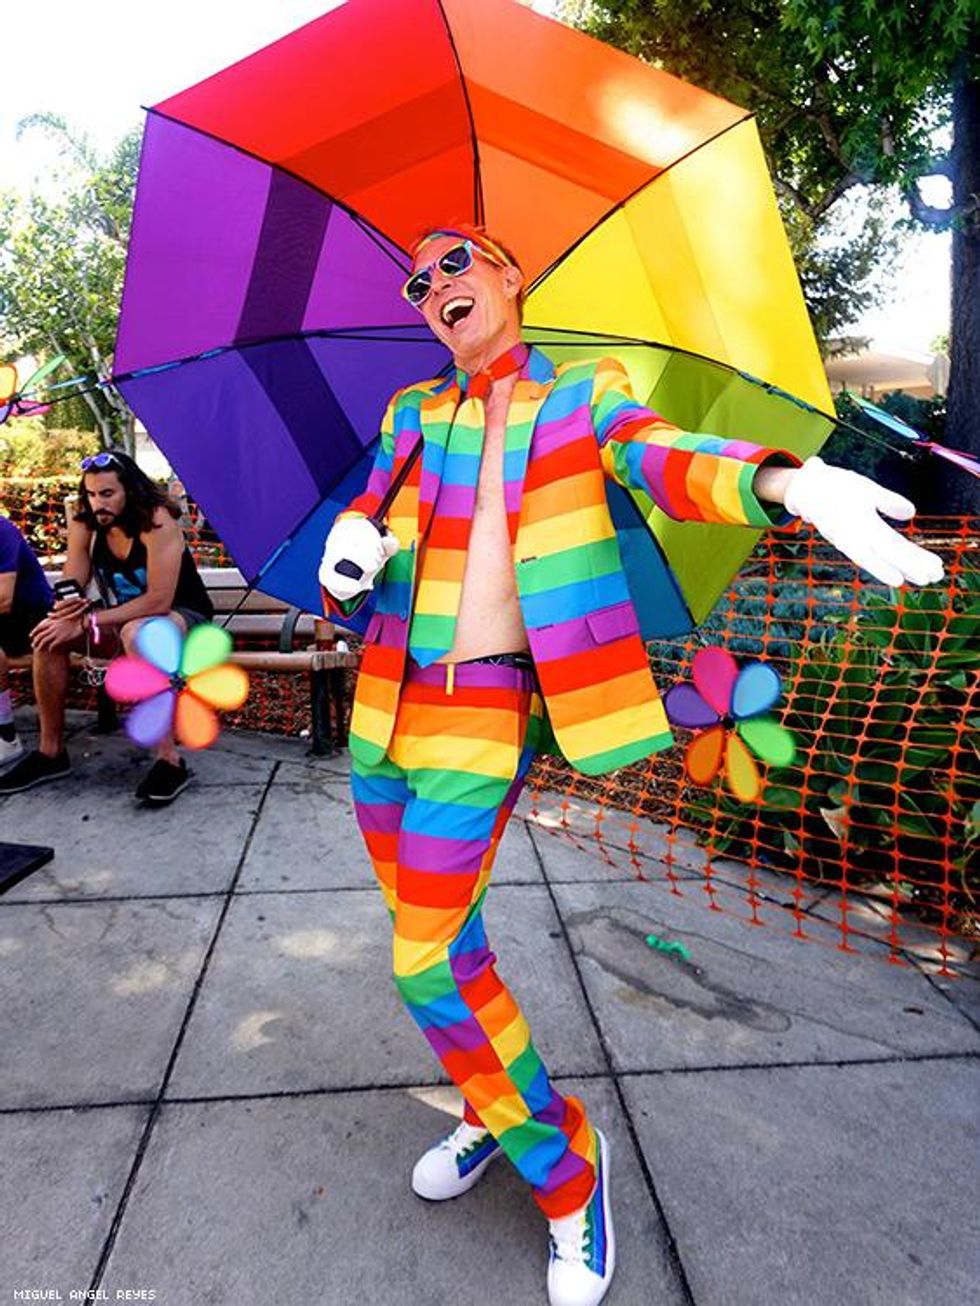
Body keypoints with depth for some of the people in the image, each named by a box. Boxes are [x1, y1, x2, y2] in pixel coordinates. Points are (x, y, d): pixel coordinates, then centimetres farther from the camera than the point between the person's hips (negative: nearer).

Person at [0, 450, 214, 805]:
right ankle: (50, 752, -1)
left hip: (183, 617, -6)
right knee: (50, 632, -14)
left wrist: (88, 622, -30)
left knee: (136, 632, -38)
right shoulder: (85, 526, -4)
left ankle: (169, 760, -35)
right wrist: (65, 608, -33)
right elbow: (70, 591, -8)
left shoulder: (157, 521, -23)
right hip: (123, 622, 6)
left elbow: (159, 601, -29)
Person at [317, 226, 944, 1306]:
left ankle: (564, 1164, 22)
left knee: (428, 964, -4)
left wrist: (778, 480, -35)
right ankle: (497, 1113, 43)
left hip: (483, 713, -5)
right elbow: (364, 523, 14)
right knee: (442, 935, 16)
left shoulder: (581, 395, 4)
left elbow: (664, 459, -14)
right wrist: (348, 560, -11)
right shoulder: (412, 413, 15)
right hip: (384, 709, 5)